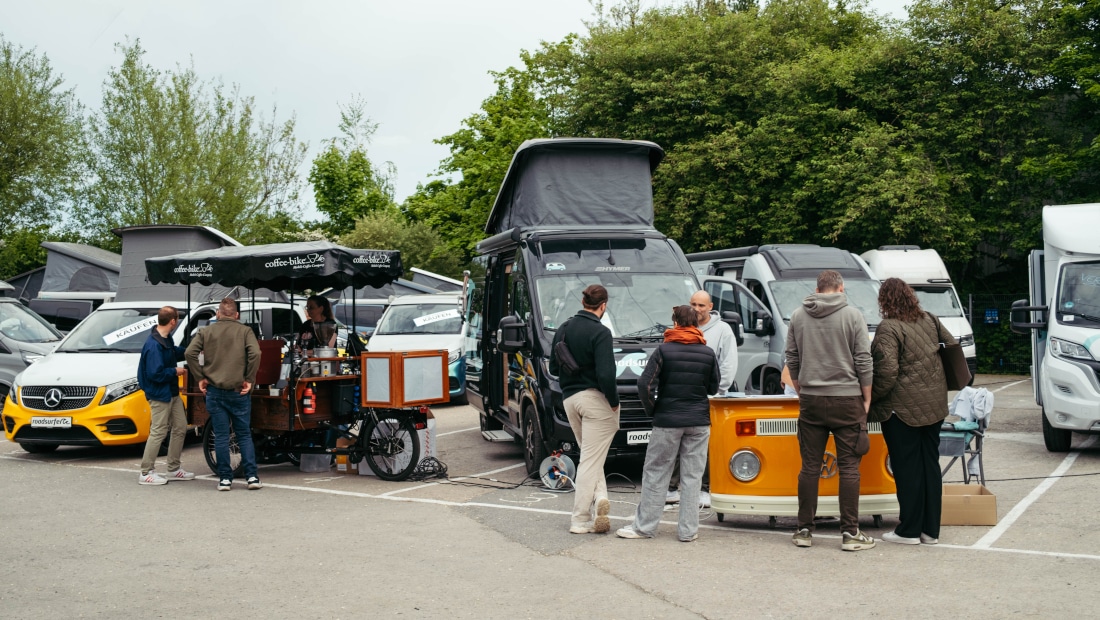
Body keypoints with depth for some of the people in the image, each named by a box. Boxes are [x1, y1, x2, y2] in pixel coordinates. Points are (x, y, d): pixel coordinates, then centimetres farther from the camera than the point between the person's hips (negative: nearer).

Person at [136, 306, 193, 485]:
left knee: (180, 428, 14)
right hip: (159, 394, -10)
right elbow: (155, 373, -27)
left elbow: (175, 353, 25)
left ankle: (174, 469, 23)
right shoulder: (154, 346, -25)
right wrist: (175, 371, -15)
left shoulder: (165, 339, 6)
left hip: (172, 392, 10)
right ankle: (146, 473, 5)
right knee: (158, 432, -5)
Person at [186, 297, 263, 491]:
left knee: (221, 436, 5)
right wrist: (249, 380, -6)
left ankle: (225, 478, 6)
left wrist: (200, 377, -1)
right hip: (238, 391, -1)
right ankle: (251, 476, 2)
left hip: (214, 391, 1)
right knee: (244, 435, 8)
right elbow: (255, 353, -14)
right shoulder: (245, 331, 1)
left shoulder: (206, 332, 5)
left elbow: (190, 353, -7)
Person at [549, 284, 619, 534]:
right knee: (591, 461, 0)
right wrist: (614, 401, -8)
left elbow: (553, 368, 13)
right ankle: (580, 520, 3)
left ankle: (598, 497, 3)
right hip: (595, 399, -6)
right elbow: (605, 375, -21)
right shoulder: (600, 332, -15)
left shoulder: (564, 329, 6)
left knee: (591, 457, 21)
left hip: (569, 399, 6)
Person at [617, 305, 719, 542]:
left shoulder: (664, 350, -7)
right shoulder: (708, 353, 2)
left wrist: (652, 409, 1)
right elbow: (714, 387, 9)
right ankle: (688, 530, 8)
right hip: (699, 421, 3)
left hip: (668, 420, -2)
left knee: (656, 473, 5)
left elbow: (645, 384, -12)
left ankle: (644, 525, 9)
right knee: (692, 476, 6)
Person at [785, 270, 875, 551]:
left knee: (810, 466, 7)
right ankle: (850, 533, 4)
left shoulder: (797, 316, 6)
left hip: (810, 401, 3)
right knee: (848, 467, 2)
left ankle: (804, 530, 11)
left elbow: (792, 361, 11)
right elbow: (863, 361, -4)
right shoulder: (853, 316, -4)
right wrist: (866, 399, 5)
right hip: (847, 400, -3)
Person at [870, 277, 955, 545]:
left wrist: (871, 397, -7)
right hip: (934, 405, 7)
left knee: (907, 468, 1)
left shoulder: (889, 328, -15)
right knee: (930, 465, 11)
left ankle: (909, 531, 9)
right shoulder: (930, 320, 7)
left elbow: (887, 372, -21)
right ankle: (931, 530, 17)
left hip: (903, 408, -7)